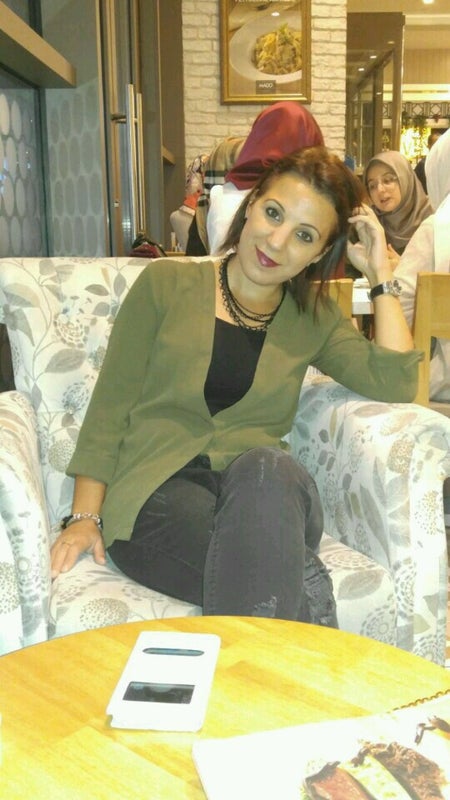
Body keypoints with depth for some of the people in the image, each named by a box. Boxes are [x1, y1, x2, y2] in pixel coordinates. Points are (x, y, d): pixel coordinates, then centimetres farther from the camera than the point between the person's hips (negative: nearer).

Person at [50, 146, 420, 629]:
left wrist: (381, 277, 5)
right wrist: (85, 516, -2)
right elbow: (110, 406, 6)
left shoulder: (313, 319, 16)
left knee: (265, 468, -37)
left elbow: (396, 385, 3)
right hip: (157, 492, -3)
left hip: (264, 490, 3)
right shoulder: (166, 283, 8)